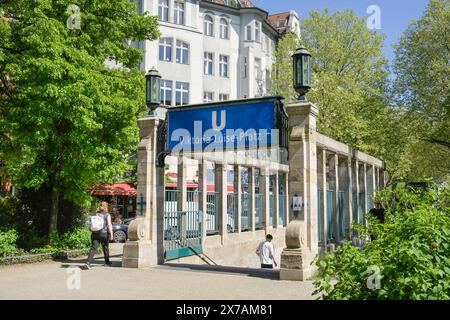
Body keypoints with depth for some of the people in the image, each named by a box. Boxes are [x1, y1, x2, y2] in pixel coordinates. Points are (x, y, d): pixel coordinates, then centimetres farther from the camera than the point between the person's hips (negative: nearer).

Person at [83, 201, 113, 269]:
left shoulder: (96, 214, 11)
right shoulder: (107, 215, -2)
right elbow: (109, 225, -9)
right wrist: (111, 234, -9)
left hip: (95, 233, 3)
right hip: (104, 233, -3)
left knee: (93, 248, -4)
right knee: (106, 248, 14)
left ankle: (88, 263, -20)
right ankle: (107, 262, 29)